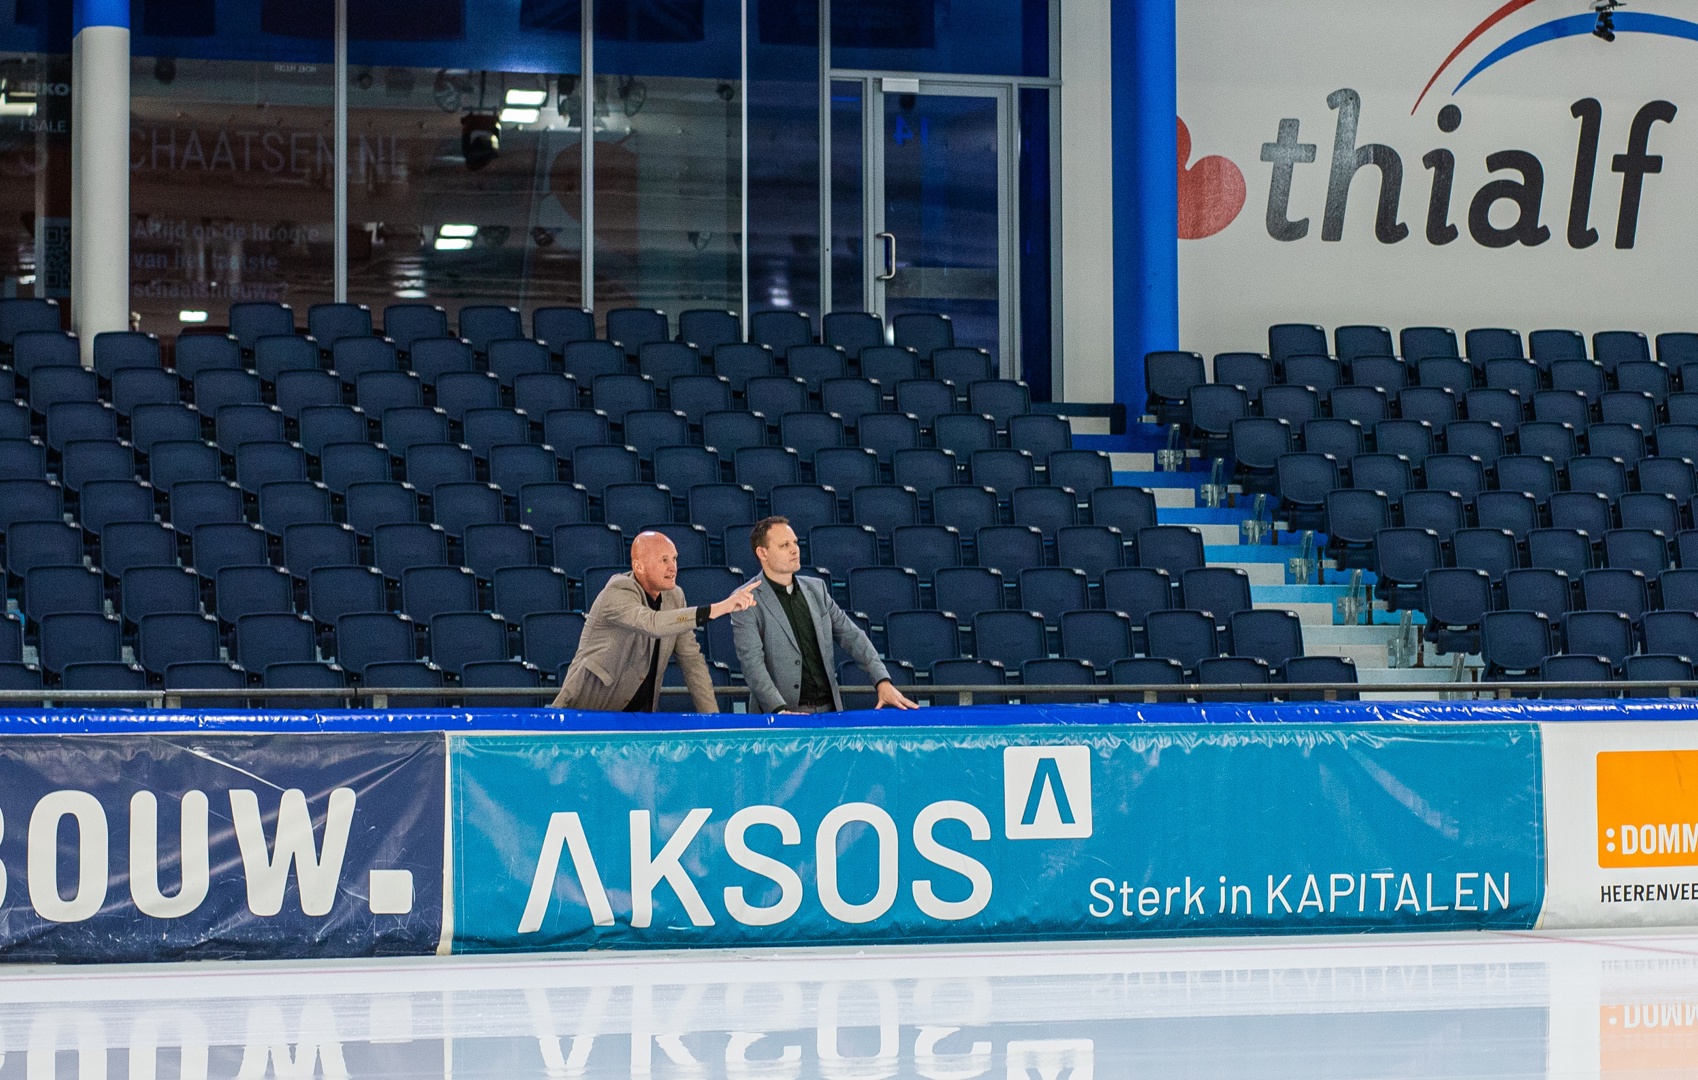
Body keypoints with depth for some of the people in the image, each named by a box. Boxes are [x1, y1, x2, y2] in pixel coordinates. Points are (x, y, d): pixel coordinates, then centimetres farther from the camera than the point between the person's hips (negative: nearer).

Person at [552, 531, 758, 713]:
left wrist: (712, 716, 0)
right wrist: (719, 608, -39)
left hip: (641, 713, 6)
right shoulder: (618, 593, -16)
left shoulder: (674, 597, 7)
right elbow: (653, 624, -34)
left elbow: (691, 659, 9)